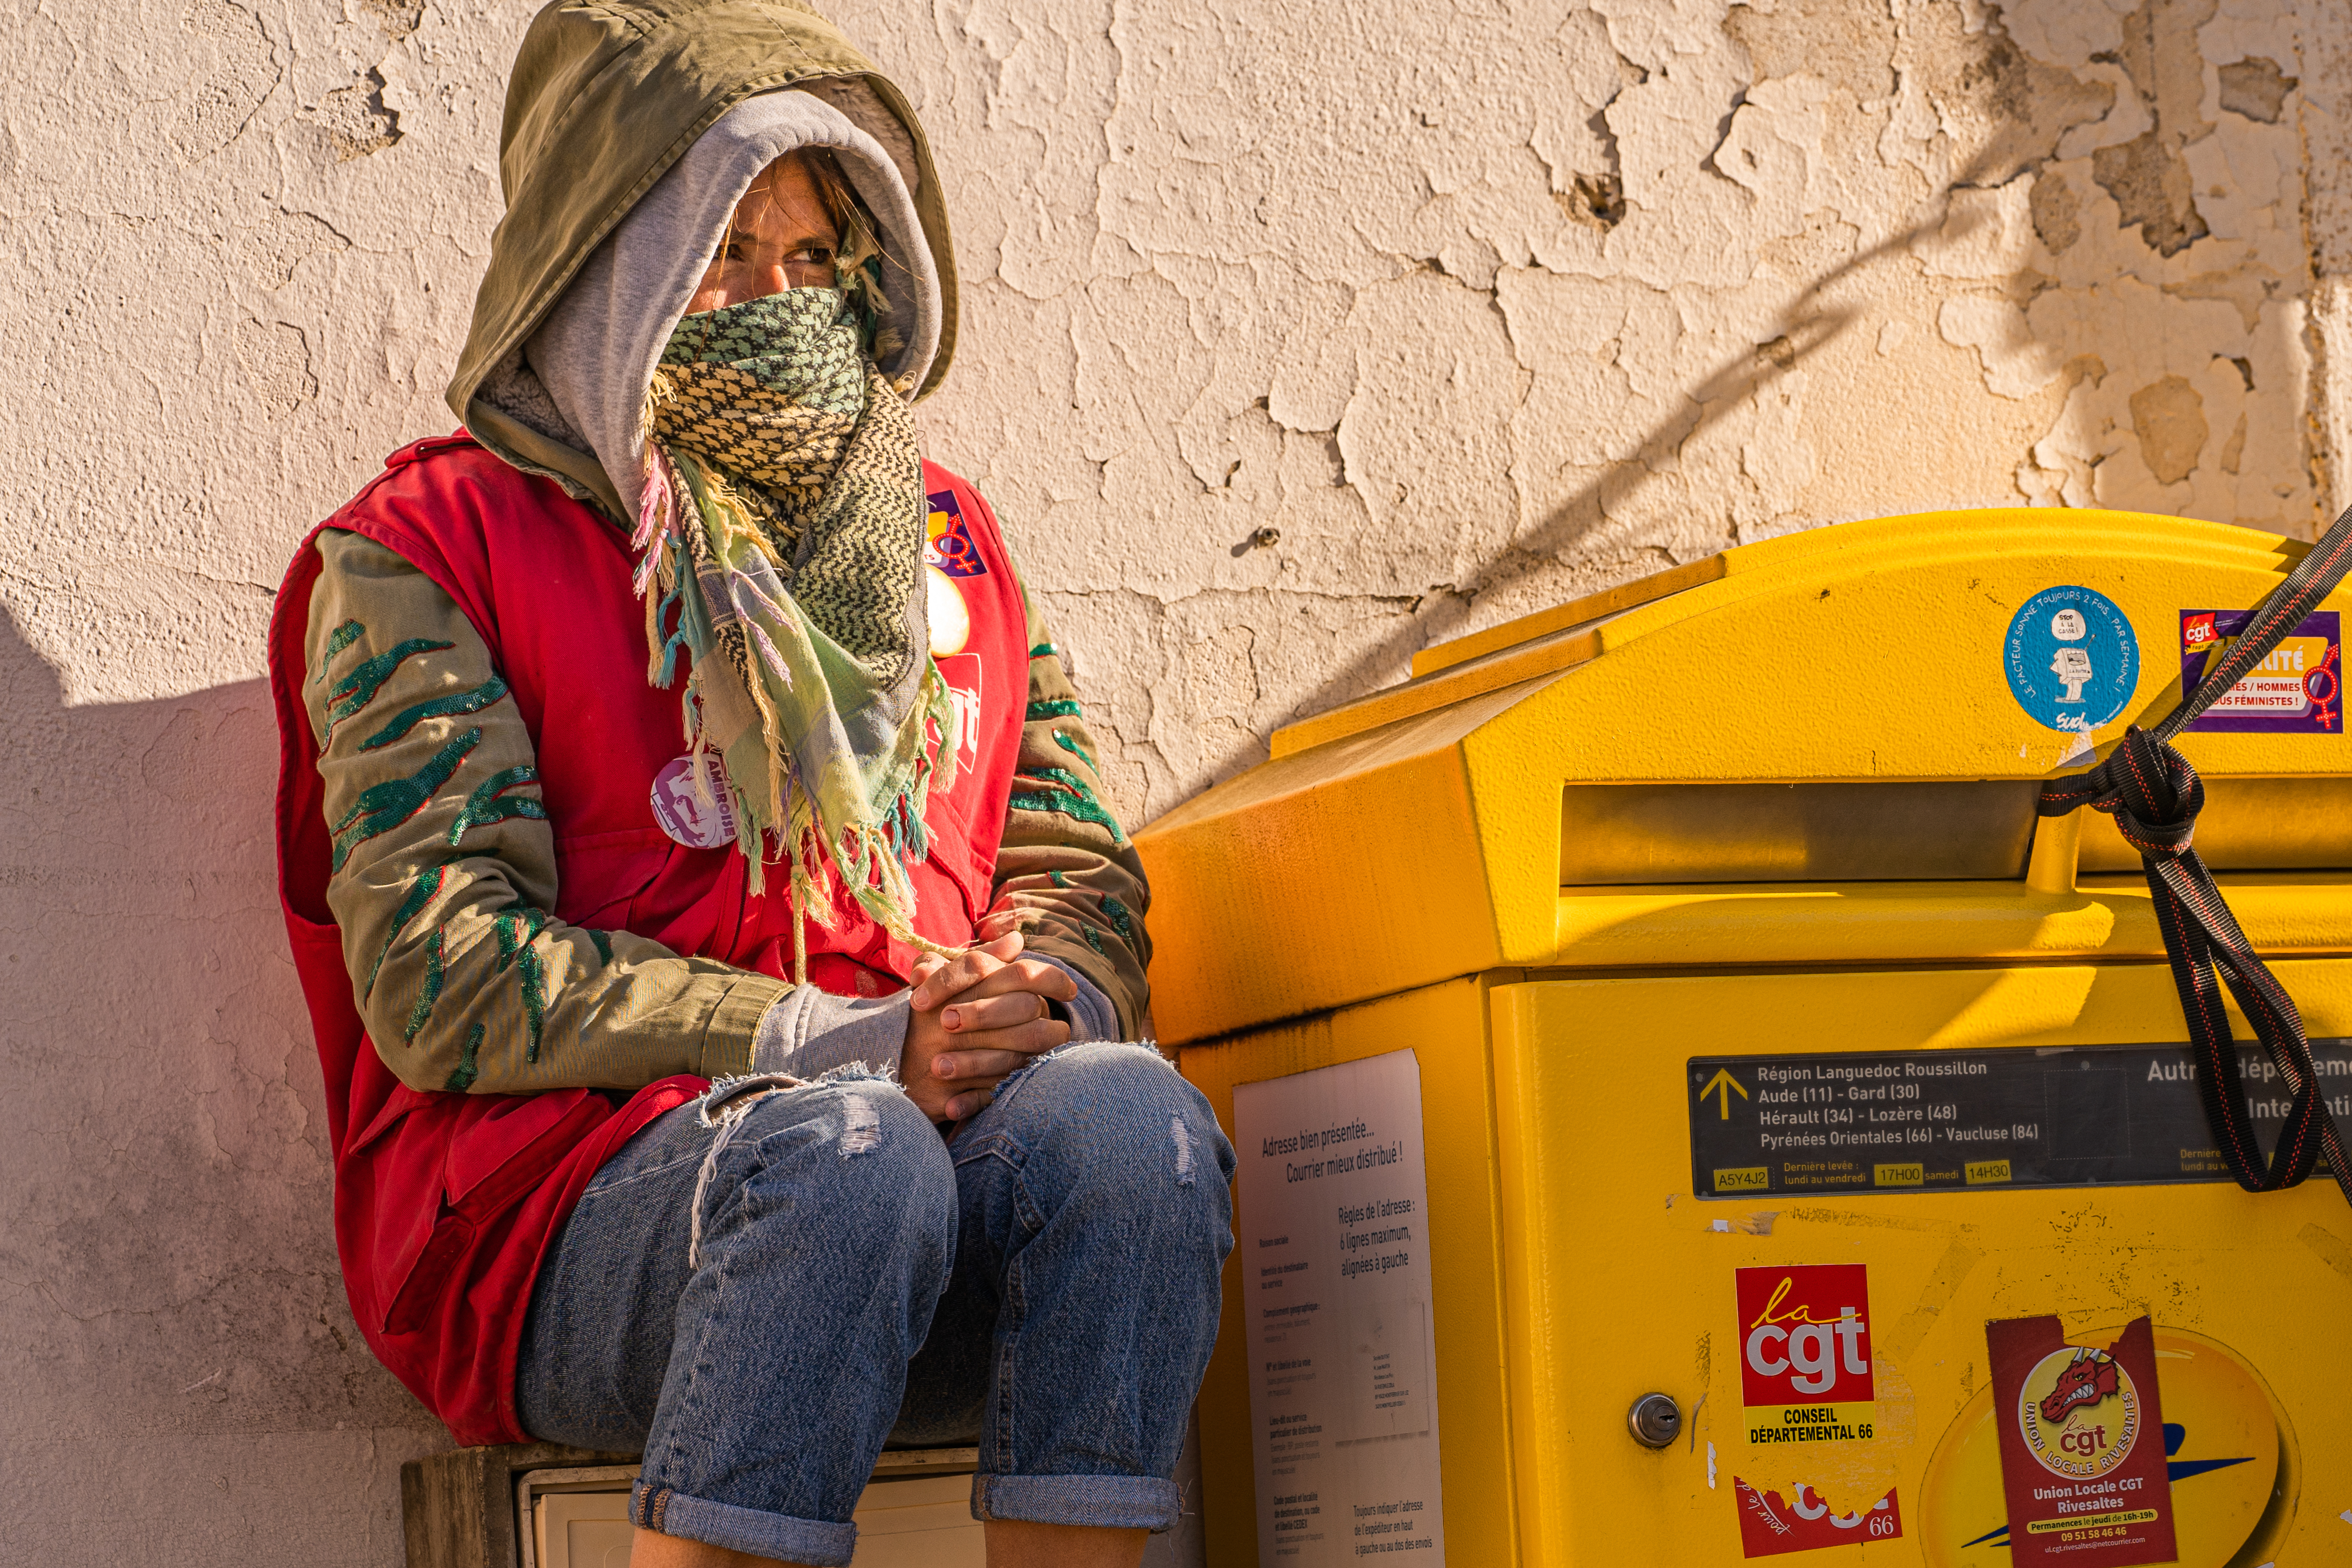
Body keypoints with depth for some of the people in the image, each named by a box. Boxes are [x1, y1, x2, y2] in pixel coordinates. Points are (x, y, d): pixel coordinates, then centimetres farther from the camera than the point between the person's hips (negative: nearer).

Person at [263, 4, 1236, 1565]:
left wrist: (1046, 998, -6)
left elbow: (1086, 879, 21)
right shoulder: (428, 552, 7)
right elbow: (440, 980, -5)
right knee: (846, 1154, -37)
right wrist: (851, 1043, -14)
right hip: (572, 1198, -4)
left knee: (1126, 1113, -29)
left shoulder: (944, 539, 23)